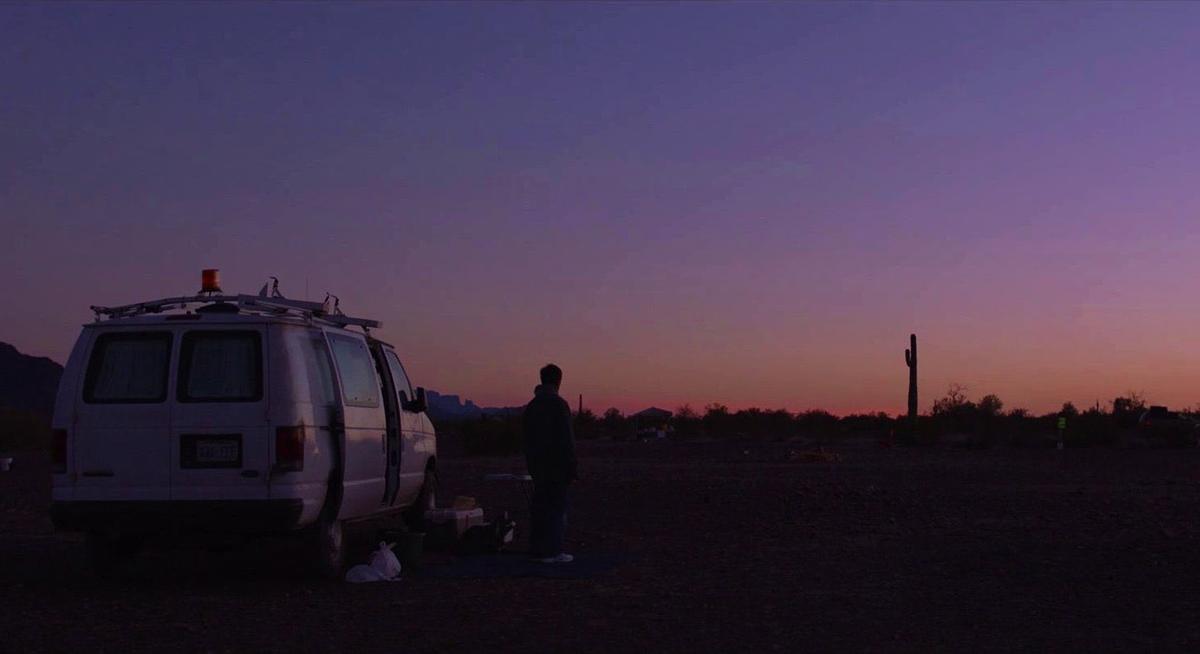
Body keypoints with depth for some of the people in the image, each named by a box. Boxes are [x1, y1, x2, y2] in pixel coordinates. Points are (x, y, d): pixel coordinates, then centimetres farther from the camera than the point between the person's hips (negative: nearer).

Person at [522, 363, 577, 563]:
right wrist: (571, 468, -11)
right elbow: (566, 440, -15)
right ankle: (552, 551, -7)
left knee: (539, 506, 12)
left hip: (537, 464, 8)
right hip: (556, 465, -8)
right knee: (557, 507, -4)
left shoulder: (531, 406, 13)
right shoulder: (558, 404, -12)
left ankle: (537, 549, 15)